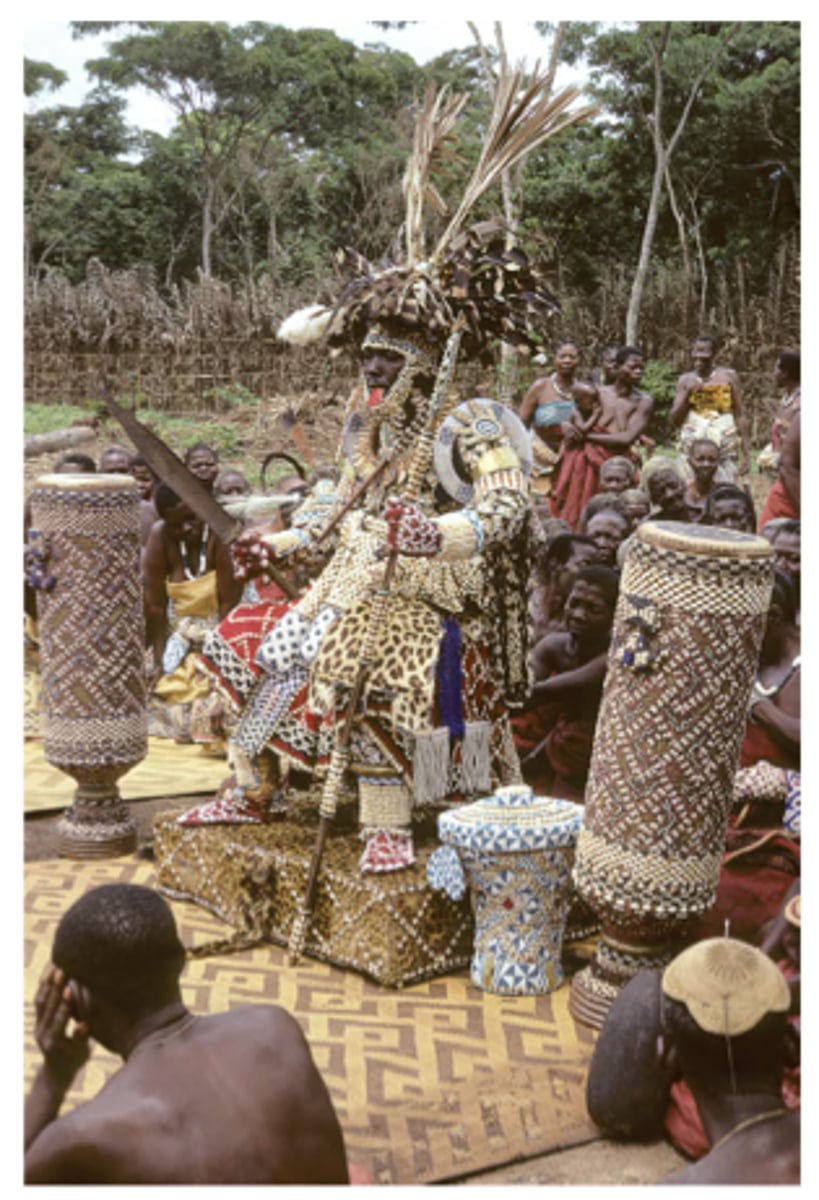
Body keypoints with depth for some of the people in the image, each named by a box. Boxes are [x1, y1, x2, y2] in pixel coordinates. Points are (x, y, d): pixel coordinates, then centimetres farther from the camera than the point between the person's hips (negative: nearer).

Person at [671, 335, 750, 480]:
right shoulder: (685, 380, 10)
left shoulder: (728, 376, 7)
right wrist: (688, 393, -6)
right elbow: (675, 421, 7)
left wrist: (746, 454, 0)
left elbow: (740, 416, 6)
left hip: (725, 449, -1)